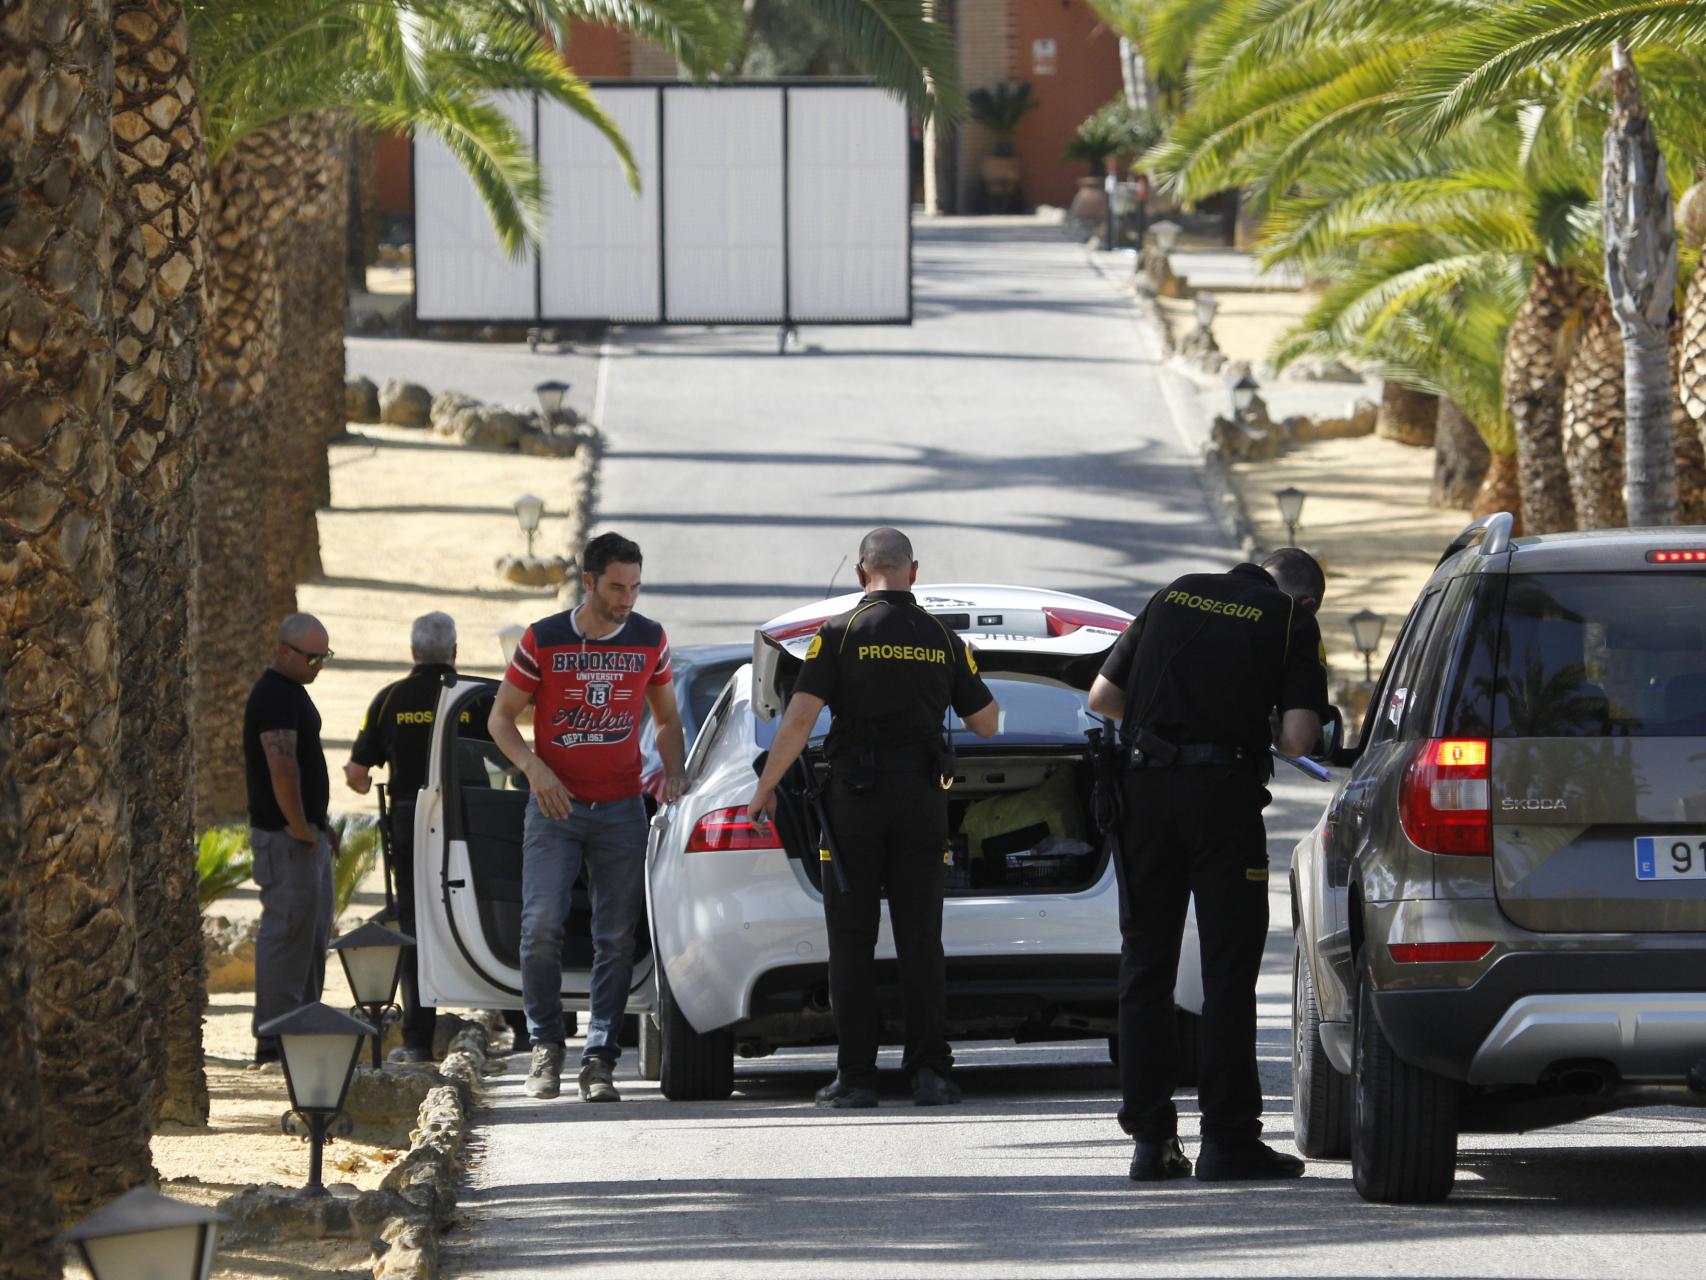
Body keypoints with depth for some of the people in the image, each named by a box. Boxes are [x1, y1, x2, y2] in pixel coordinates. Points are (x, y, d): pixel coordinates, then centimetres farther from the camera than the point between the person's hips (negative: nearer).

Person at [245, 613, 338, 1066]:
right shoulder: (275, 697, -17)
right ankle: (274, 1041, -7)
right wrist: (300, 827, -21)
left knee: (313, 933, 15)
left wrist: (318, 824, 20)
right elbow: (282, 766, -29)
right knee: (289, 931, -8)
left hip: (307, 834, 11)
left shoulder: (292, 692, 16)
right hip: (286, 837, -11)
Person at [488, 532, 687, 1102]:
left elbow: (666, 718, 17)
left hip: (621, 809, 2)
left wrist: (674, 770, -1)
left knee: (617, 937, -2)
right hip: (555, 805, -2)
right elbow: (501, 718, 2)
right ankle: (546, 1044, 4)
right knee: (541, 926, -13)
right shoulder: (543, 640, -4)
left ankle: (600, 1060, 1)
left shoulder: (649, 640, 4)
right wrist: (534, 768, -15)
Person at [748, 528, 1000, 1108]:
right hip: (923, 797, 2)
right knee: (920, 939, 4)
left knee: (852, 940, 2)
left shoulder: (840, 633, -4)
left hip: (855, 797, -2)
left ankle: (856, 1076, -1)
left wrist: (765, 789, -2)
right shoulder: (942, 639, 6)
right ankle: (929, 1071, -2)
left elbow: (799, 718, -10)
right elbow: (987, 723, 12)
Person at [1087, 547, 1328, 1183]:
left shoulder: (1174, 596, 15)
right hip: (1222, 792, -4)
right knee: (1228, 968, 2)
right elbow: (1299, 737, -8)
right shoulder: (1294, 621, 3)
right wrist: (1263, 736, 13)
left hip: (1145, 786, 4)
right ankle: (1227, 1137, -1)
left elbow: (1102, 696, 15)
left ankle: (1150, 1138, 9)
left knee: (1145, 964, 10)